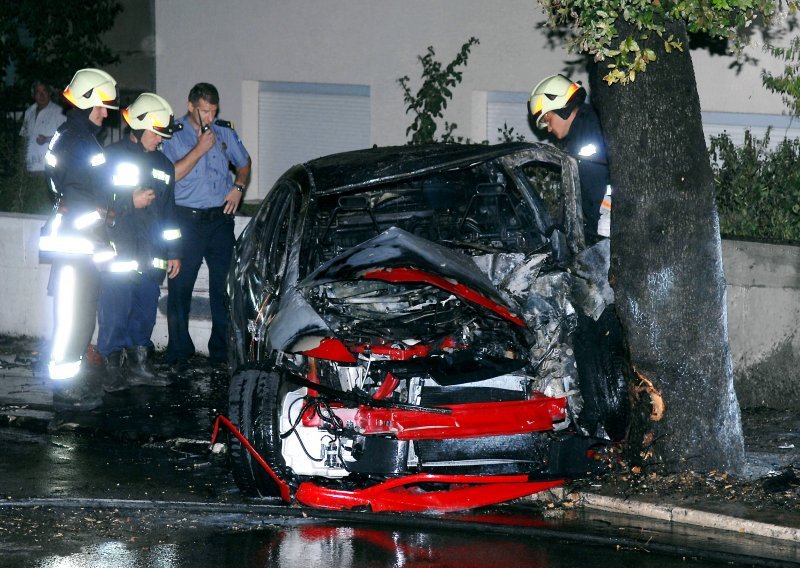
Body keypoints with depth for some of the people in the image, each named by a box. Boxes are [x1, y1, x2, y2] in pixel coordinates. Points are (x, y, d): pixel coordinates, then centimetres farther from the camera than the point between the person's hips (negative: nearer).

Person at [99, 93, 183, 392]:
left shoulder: (162, 164, 18)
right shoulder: (112, 157, -1)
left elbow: (168, 212, 22)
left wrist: (173, 252, 20)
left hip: (151, 255, 6)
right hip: (117, 253, -6)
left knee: (145, 310, 9)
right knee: (115, 312, -6)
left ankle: (140, 366, 18)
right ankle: (113, 369, 0)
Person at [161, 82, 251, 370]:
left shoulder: (225, 131, 9)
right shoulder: (173, 135, -5)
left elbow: (243, 162, 24)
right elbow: (170, 176, -15)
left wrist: (238, 187, 4)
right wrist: (200, 148, -17)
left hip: (221, 218, 4)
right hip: (187, 220, -4)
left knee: (224, 286, 6)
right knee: (180, 287, -3)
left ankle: (222, 350, 15)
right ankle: (179, 354, 4)